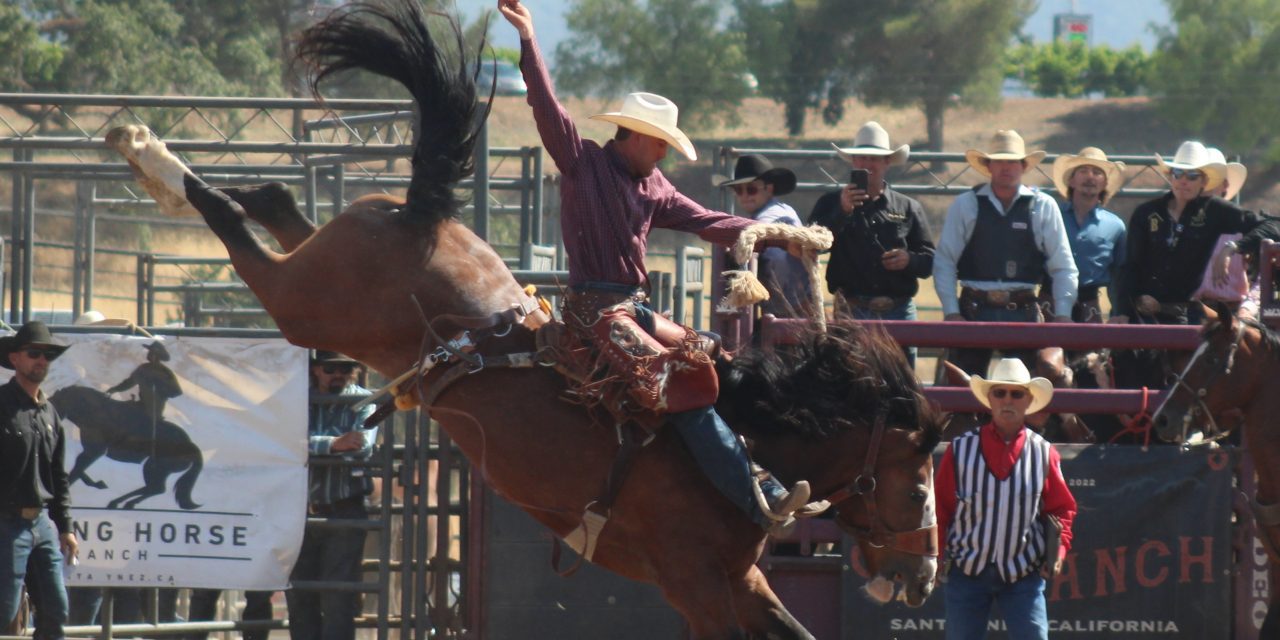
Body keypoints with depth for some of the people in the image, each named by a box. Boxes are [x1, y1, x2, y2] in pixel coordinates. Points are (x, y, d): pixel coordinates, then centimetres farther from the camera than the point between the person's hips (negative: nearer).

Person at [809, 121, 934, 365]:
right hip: (852, 312, -2)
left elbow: (930, 261, 12)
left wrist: (909, 260, -11)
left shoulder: (909, 208, 15)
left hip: (899, 313, 2)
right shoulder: (831, 203, 11)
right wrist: (842, 211, -17)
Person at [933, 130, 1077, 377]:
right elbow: (944, 262, 3)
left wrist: (1062, 314, -4)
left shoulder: (1043, 207, 6)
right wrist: (951, 312, -6)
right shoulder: (965, 205, 5)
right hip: (975, 309, 0)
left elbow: (1063, 267, 6)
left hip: (1023, 311, 0)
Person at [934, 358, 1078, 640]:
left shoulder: (1043, 453, 2)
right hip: (967, 571, 0)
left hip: (1023, 574, 0)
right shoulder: (962, 449, -1)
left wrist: (1058, 550, -8)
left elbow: (1061, 508, 7)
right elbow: (939, 507, 1)